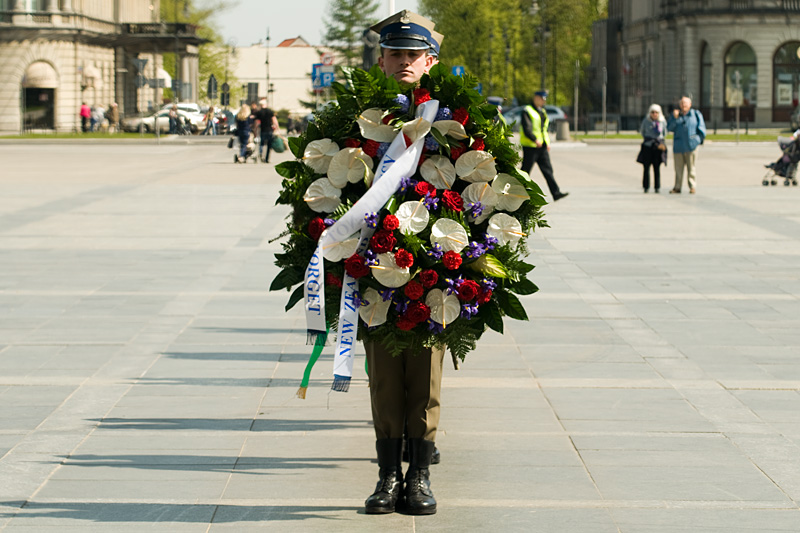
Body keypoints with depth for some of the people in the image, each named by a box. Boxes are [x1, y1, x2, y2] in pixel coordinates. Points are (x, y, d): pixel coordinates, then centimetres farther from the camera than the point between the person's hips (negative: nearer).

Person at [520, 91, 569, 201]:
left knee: (548, 170, 0)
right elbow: (526, 128, -18)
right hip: (530, 146, -7)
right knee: (525, 170, -1)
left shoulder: (542, 112, 19)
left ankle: (556, 193, -6)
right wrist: (535, 139, -27)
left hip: (542, 147, 7)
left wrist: (547, 142, 15)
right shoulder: (527, 111, -8)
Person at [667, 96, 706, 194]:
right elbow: (669, 128, 5)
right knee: (678, 167, 2)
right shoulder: (676, 114, 14)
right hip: (678, 146, 2)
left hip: (691, 145, -2)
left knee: (691, 167, -2)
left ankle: (692, 186, 3)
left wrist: (699, 139, -1)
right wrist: (675, 118, -7)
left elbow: (701, 127, 8)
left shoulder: (696, 114, 8)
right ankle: (677, 187, 8)